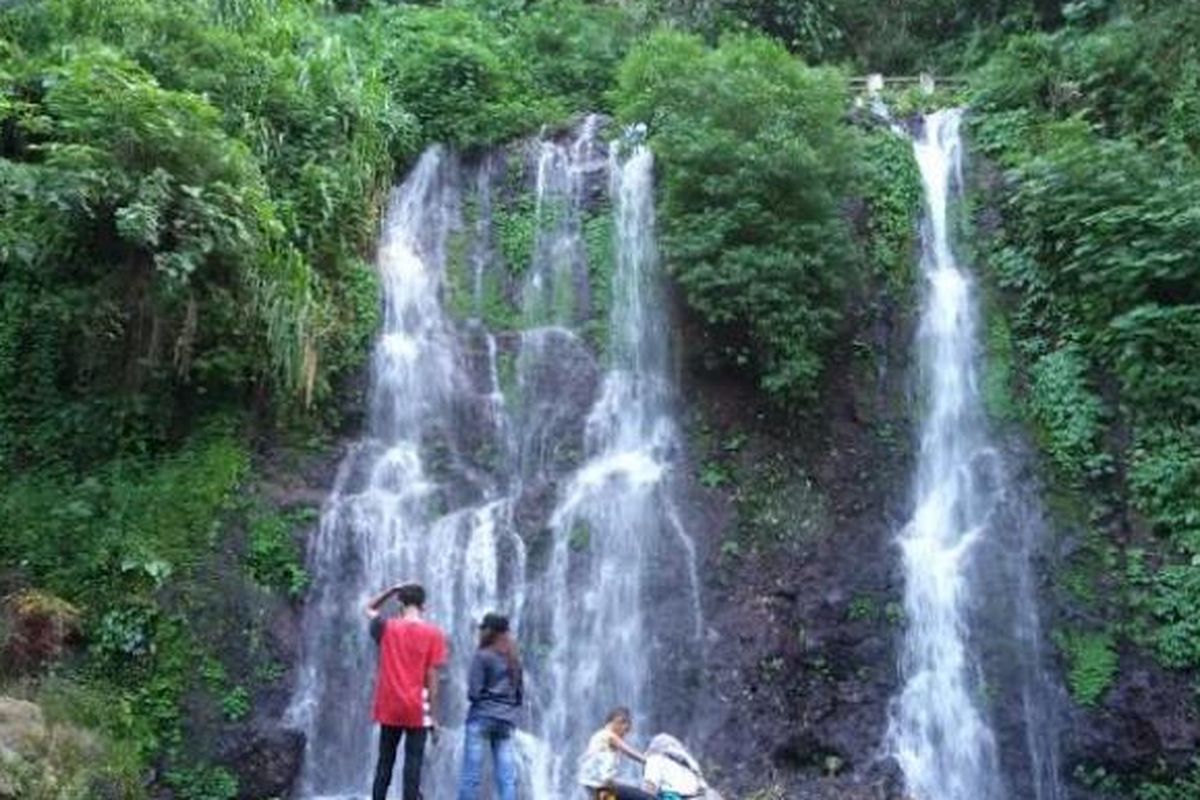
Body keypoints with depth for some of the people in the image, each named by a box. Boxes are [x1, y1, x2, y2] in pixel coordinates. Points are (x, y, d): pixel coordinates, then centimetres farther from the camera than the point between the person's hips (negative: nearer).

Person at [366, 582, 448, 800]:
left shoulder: (387, 627, 1)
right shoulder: (433, 633, -5)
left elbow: (370, 608, 22)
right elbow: (432, 677, -6)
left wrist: (393, 589, 11)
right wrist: (433, 715, -1)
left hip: (390, 708, 2)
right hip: (417, 710, -2)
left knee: (385, 763, 13)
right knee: (413, 764, 1)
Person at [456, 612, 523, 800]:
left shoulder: (482, 656, -6)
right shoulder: (514, 659, 11)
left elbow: (474, 692, -11)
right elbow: (521, 693, 13)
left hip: (482, 717, -5)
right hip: (507, 721, 5)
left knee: (471, 775, 1)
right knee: (507, 778, 3)